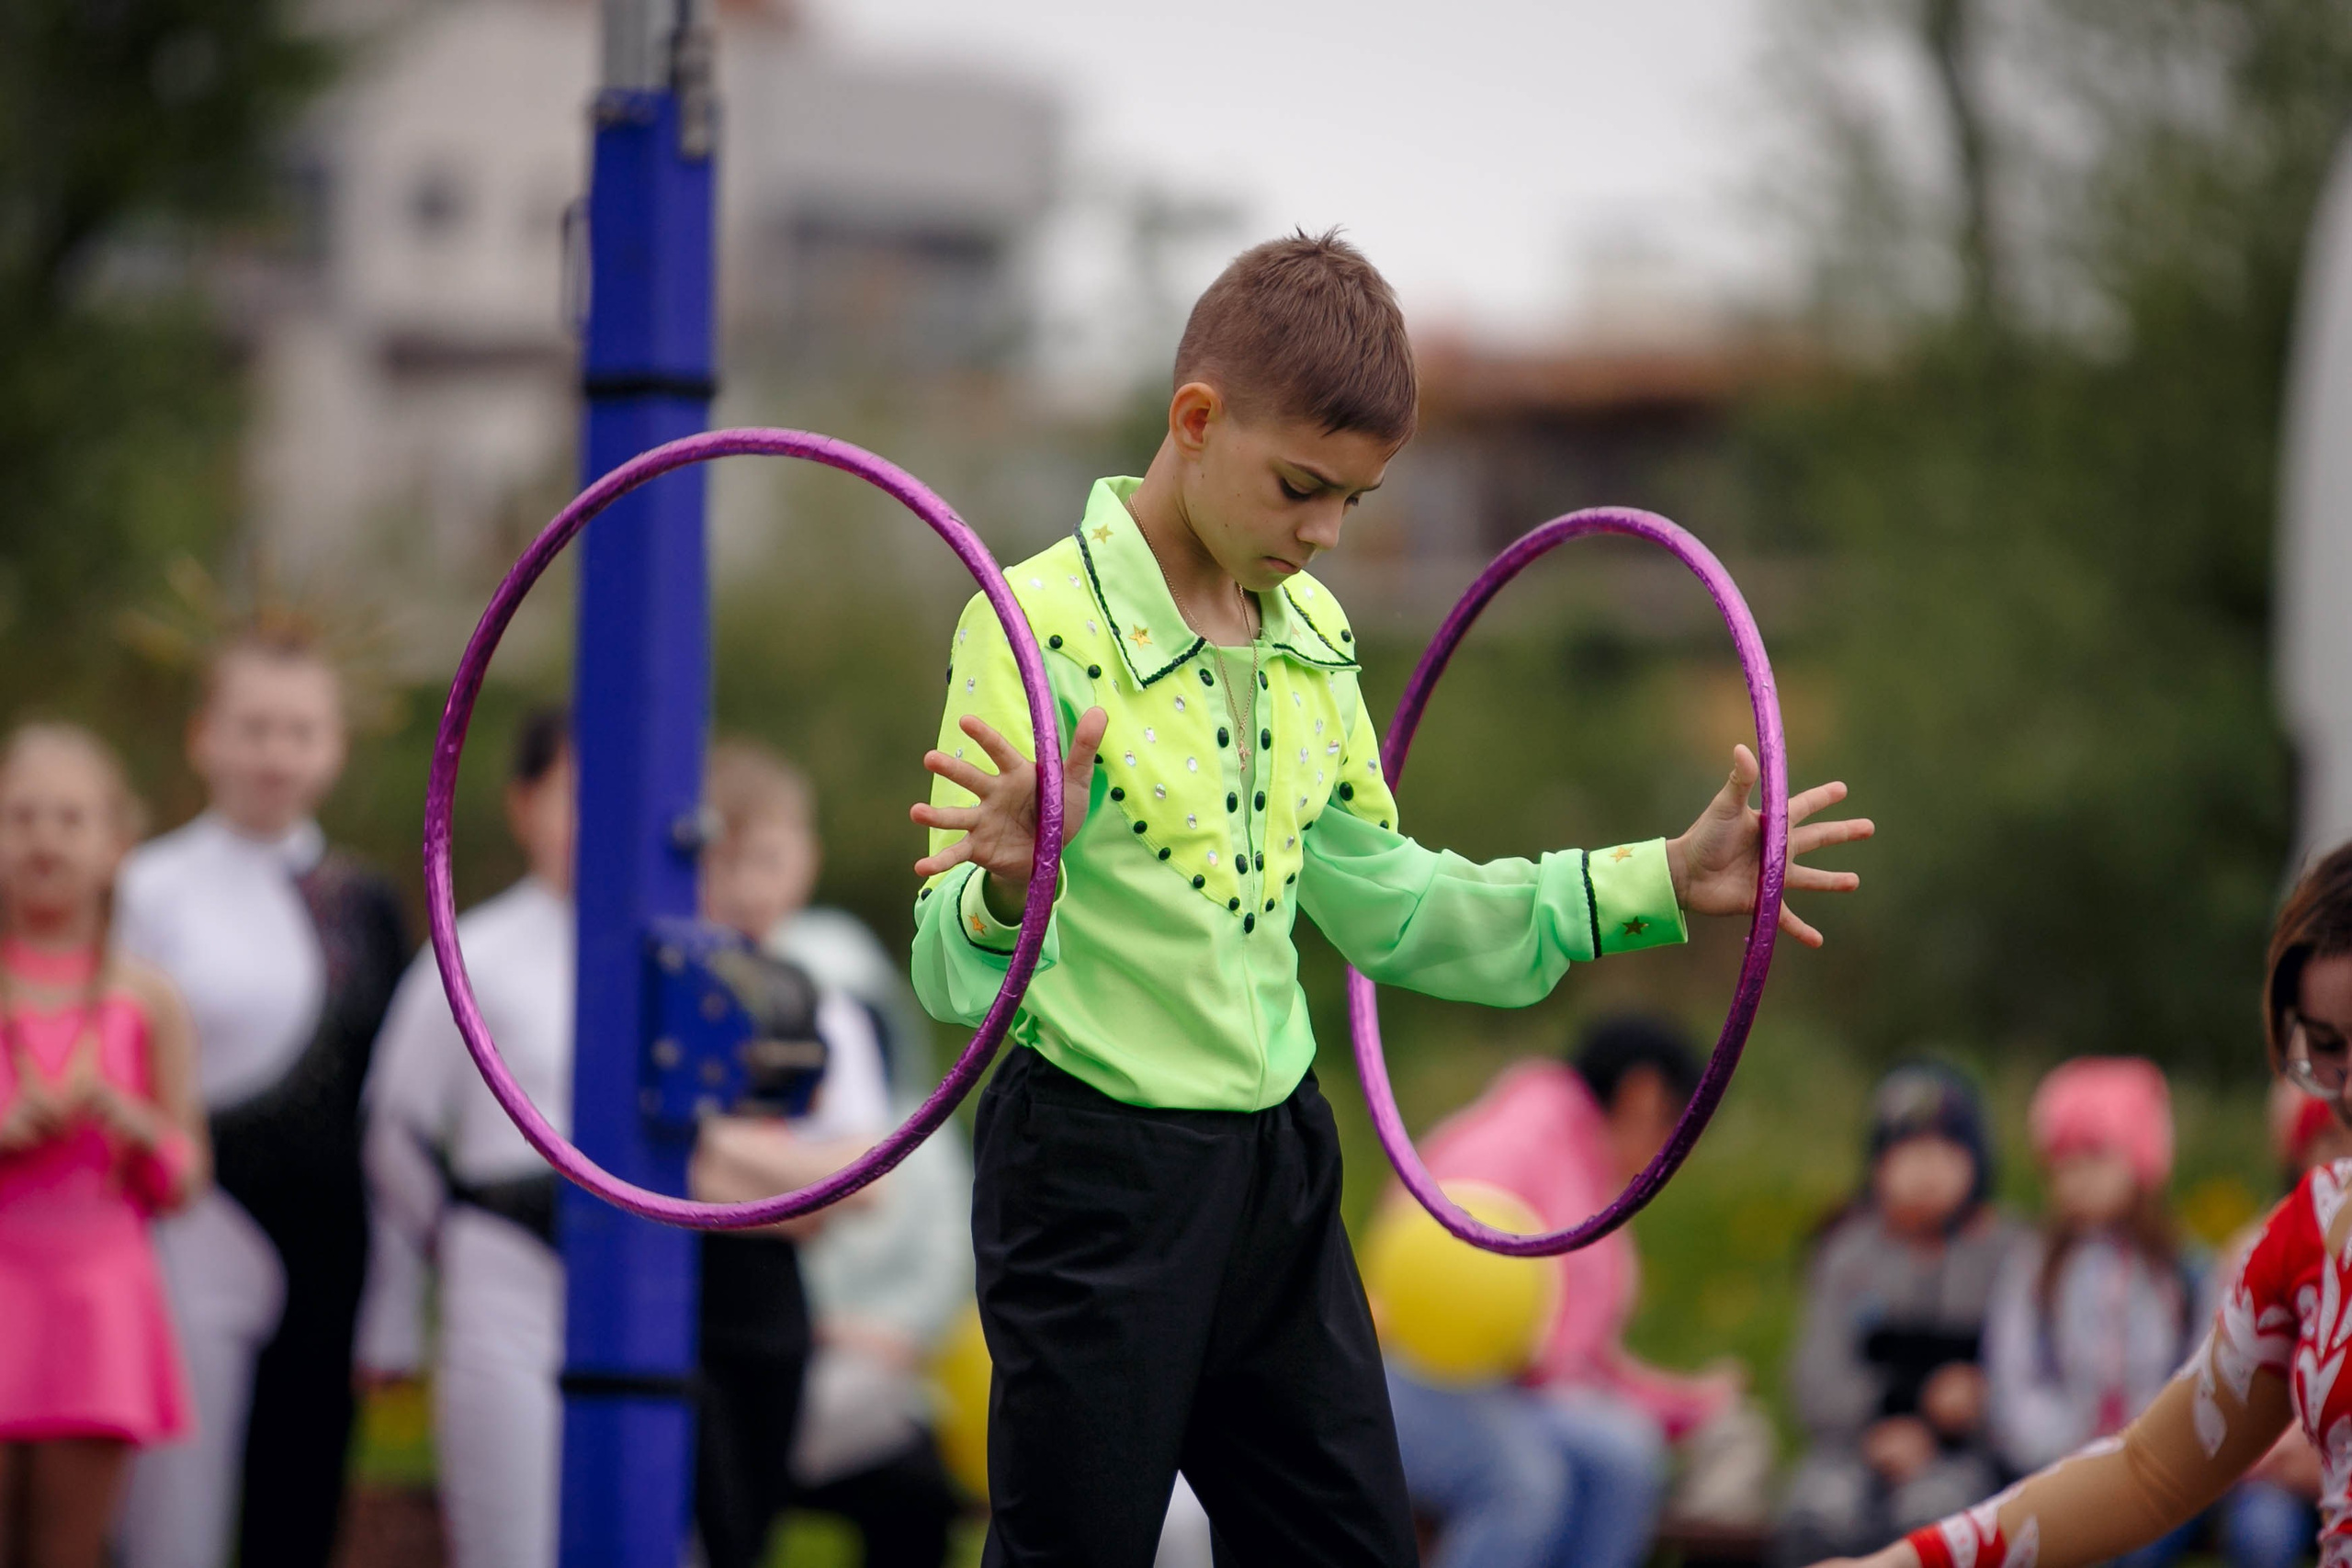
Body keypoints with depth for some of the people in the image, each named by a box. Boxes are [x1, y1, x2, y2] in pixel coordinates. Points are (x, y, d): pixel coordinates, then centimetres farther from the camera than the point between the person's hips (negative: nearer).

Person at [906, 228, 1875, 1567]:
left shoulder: (1314, 634, 8)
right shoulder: (1039, 627, -16)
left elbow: (1380, 905, 18)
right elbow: (956, 979, -19)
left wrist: (1657, 884, 12)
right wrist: (1004, 900, -43)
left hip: (1281, 1163, 7)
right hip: (1096, 1185, -7)